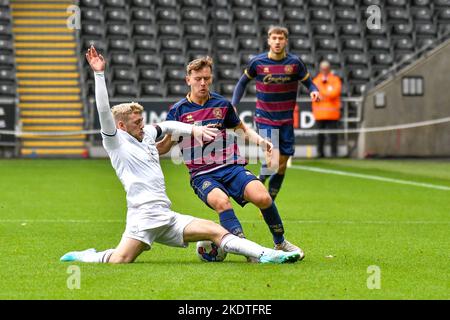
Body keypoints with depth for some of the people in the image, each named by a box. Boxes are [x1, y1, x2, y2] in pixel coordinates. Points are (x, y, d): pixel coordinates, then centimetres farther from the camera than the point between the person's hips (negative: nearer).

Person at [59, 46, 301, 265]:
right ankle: (83, 257, 3)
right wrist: (99, 74, -16)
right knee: (118, 261, -25)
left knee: (216, 231, -4)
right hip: (143, 216, -7)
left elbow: (167, 126, 40)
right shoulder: (116, 143, 2)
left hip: (167, 219, 7)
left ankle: (265, 255, -9)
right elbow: (104, 111, -10)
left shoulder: (145, 135, 22)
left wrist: (194, 130, 28)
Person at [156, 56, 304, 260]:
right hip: (201, 174, -2)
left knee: (262, 197, -24)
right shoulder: (178, 111, 4)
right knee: (221, 201, -36)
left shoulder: (222, 104, 10)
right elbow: (164, 147, 6)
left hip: (231, 166, 2)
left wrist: (260, 141, 7)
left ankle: (281, 243, -1)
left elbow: (241, 129, 25)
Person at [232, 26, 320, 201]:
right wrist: (233, 104, -1)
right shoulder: (257, 62, -6)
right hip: (265, 119, -2)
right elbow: (243, 82, 9)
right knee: (273, 158, -20)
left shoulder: (295, 62, -5)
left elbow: (308, 82, 3)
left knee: (282, 164, 7)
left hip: (286, 120, 2)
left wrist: (314, 91, -20)